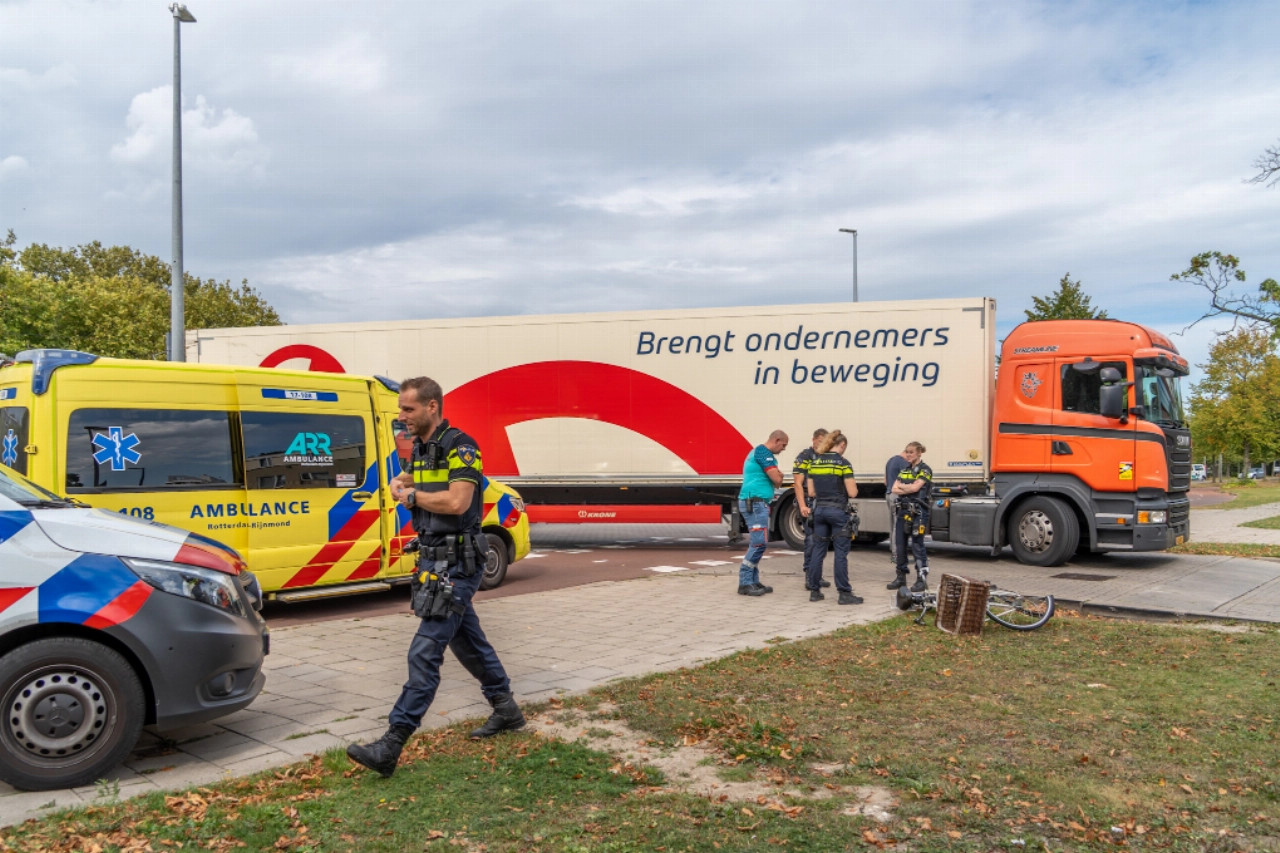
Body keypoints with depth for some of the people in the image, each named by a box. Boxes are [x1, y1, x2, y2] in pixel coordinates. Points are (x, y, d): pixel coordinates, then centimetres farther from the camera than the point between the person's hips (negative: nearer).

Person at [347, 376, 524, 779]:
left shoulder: (460, 447, -16)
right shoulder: (420, 449, 12)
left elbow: (457, 502, -27)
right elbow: (406, 482, 27)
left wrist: (413, 496, -13)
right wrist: (400, 486, 3)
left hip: (456, 564, -10)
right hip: (434, 560, 10)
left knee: (425, 652, -11)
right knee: (468, 642, 19)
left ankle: (391, 745, -10)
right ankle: (506, 709, 34)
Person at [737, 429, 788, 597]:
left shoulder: (758, 452, 21)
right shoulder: (763, 452, -11)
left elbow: (775, 479, 22)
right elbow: (777, 479, -15)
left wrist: (778, 475, 0)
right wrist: (779, 476, 7)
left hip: (757, 503, 11)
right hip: (755, 502, -11)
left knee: (758, 542, 10)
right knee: (759, 542, -12)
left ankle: (753, 581, 11)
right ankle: (745, 583, -11)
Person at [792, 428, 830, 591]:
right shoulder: (804, 457, -5)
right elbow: (798, 484, -10)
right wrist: (802, 506, -20)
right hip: (810, 505, -6)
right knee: (811, 539, -9)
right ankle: (809, 577, -5)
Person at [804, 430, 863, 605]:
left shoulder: (814, 462, 7)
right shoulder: (843, 463, -9)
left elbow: (811, 492, 7)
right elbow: (852, 493, -11)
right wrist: (853, 485, 10)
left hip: (819, 510, 5)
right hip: (838, 511, -5)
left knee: (818, 550, 9)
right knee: (841, 553, -1)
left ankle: (814, 591, 13)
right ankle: (844, 594, 2)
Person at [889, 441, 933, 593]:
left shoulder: (925, 470, -3)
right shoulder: (904, 470, 16)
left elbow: (915, 487, -16)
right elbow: (895, 489, 6)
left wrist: (901, 485, 0)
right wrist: (908, 490, -11)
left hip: (918, 511, -7)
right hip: (903, 510, 7)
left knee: (917, 546, -7)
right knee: (900, 545, 7)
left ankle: (922, 579, -3)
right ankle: (901, 577, 16)